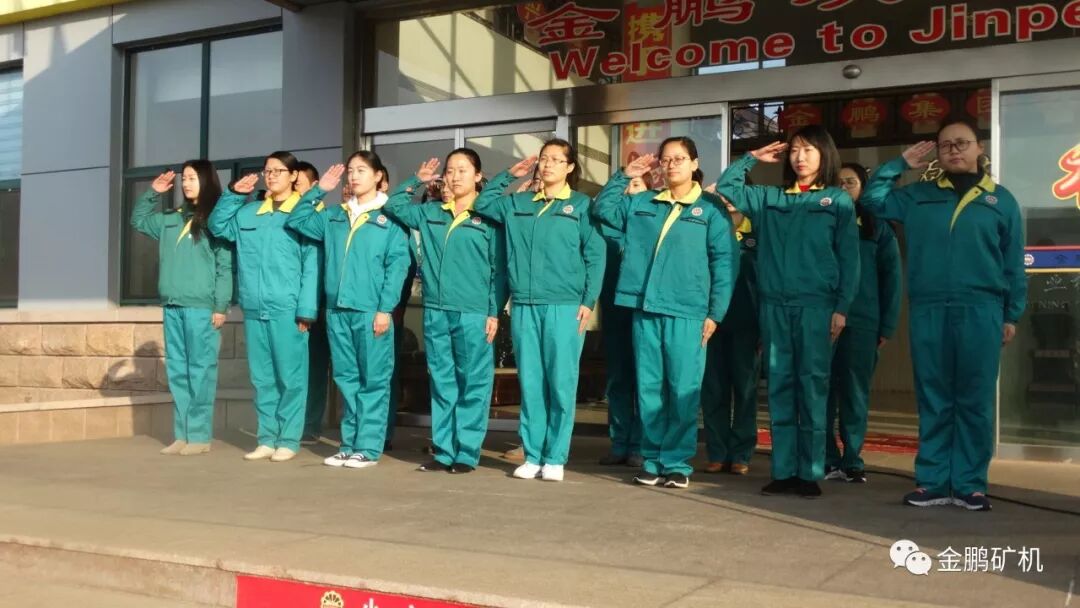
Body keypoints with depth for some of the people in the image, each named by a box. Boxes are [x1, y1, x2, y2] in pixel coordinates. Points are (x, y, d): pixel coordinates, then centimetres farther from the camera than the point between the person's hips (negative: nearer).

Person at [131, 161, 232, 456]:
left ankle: (199, 435, 2)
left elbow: (225, 266, -8)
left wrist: (220, 307, -12)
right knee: (177, 372, 8)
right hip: (172, 307, 7)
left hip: (202, 308, -7)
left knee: (200, 371, -3)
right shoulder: (172, 219, 15)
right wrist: (152, 193, 19)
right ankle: (182, 434, 13)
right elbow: (138, 220, 32)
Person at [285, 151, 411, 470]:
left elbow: (397, 264, -7)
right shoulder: (334, 216, 15)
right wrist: (318, 190, 11)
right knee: (346, 379, 10)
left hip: (371, 311, -5)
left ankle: (369, 447, 4)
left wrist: (385, 308, -13)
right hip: (337, 310, 6)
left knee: (373, 380, 0)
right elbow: (296, 221, 20)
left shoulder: (390, 217, -1)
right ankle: (349, 444, 17)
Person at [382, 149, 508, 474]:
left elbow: (498, 269, -2)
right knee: (441, 383, 8)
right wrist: (417, 182, 14)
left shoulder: (489, 216, 0)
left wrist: (494, 312, -8)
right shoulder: (431, 212, 12)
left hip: (474, 314, -4)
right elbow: (393, 206, 23)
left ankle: (467, 452, 6)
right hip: (435, 312, 5)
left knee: (473, 384, 0)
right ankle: (444, 450, 15)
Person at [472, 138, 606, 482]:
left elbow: (595, 257, 0)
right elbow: (482, 204, 24)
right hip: (524, 307, 4)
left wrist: (589, 301, -8)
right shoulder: (517, 204, 15)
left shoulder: (581, 205, 4)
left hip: (565, 307, -3)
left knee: (561, 384, -2)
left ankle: (555, 458, 5)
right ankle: (532, 456, 12)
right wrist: (508, 176, 17)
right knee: (530, 384, 5)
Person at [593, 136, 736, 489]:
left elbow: (725, 263, -1)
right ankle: (652, 461, 14)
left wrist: (715, 313, -7)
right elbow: (603, 208, 23)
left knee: (683, 390, -3)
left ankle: (677, 463, 5)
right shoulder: (642, 204, 15)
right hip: (644, 309, 4)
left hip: (687, 313, -4)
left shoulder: (710, 209, 3)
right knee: (649, 388, 6)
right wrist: (624, 177, 12)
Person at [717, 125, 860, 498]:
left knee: (812, 388, -2)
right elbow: (725, 189, 20)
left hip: (817, 305, -3)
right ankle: (783, 471, 8)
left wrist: (842, 307, -6)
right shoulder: (769, 198, 14)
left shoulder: (838, 200, 6)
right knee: (779, 387, 3)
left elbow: (848, 258, 2)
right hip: (774, 304, 3)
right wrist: (752, 158, 14)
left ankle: (810, 473, 2)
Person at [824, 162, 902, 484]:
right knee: (822, 391, -1)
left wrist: (887, 325, -2)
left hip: (862, 321, -1)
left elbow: (890, 277, 5)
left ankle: (852, 461, 11)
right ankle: (827, 460, 4)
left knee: (855, 394, 4)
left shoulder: (878, 227, 9)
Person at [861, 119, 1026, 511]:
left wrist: (1012, 315, 4)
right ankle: (933, 481, 9)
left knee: (975, 402, 2)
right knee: (933, 401, 5)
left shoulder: (1001, 200, 9)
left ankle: (970, 484, 9)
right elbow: (872, 199, 14)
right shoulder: (919, 196, 13)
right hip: (928, 312, 1)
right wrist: (900, 165, 8)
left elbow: (1014, 264, 9)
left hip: (980, 312, -1)